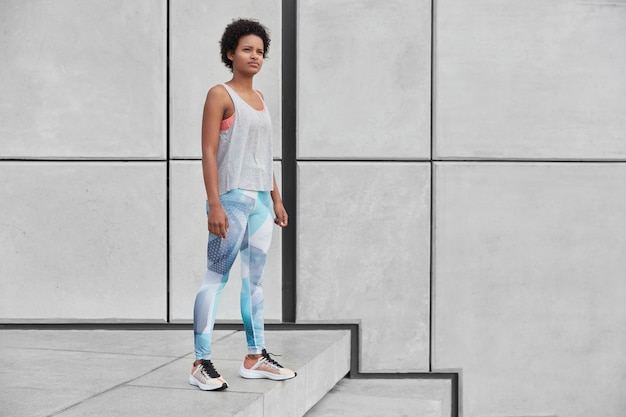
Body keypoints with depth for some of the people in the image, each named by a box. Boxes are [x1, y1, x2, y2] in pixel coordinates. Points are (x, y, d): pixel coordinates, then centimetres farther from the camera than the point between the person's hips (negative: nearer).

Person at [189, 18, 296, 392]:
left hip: (261, 200, 8)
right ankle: (202, 363, -4)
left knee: (255, 279, 10)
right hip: (232, 198, -7)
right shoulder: (220, 95, -5)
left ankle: (255, 358, 17)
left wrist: (276, 199, 18)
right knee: (216, 278, -6)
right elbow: (209, 152, -11)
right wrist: (215, 204, -18)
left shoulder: (260, 98, 17)